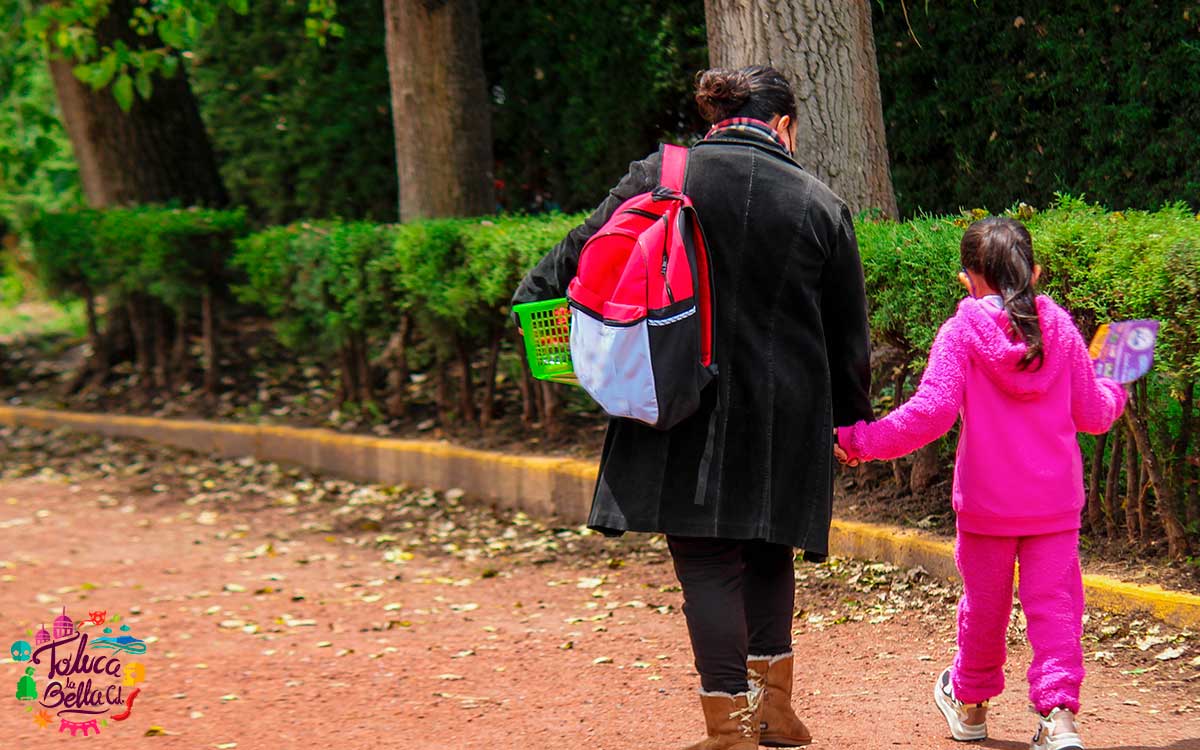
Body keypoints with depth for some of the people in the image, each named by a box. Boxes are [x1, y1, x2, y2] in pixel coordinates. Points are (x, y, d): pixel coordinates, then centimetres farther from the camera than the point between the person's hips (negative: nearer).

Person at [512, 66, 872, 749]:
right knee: (769, 551, 19)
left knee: (708, 562, 1)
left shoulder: (659, 176, -2)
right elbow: (850, 334, 9)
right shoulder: (821, 205, 3)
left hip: (686, 412, -2)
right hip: (785, 422, 2)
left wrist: (534, 297, 19)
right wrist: (850, 418, 20)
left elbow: (588, 251, 3)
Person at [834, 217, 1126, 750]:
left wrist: (862, 441, -12)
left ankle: (969, 704, 34)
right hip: (1055, 503, 1)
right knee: (1054, 603, 1)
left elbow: (932, 413, -19)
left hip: (986, 501, -1)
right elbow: (1091, 414, 8)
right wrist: (1115, 394, 31)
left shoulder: (962, 332, -10)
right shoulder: (1061, 328, 1)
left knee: (984, 603, 14)